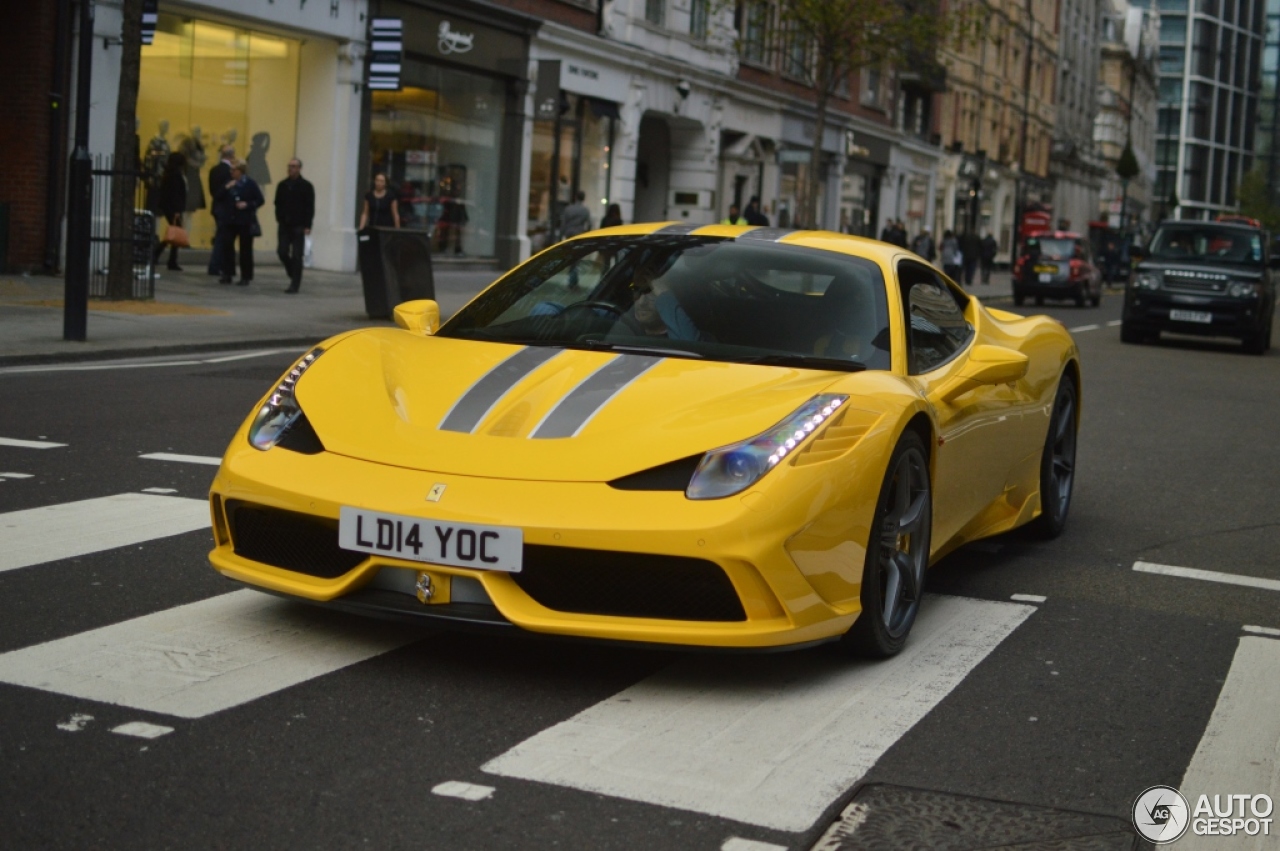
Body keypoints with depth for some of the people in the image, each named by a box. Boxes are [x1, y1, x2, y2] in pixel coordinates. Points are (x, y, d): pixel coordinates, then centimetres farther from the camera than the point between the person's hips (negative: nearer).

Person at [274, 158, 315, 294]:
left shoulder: (306, 186, -4)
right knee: (282, 252, 0)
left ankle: (295, 284, 0)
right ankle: (294, 276, 22)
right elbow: (278, 204, 15)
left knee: (296, 256, -4)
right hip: (284, 226, 4)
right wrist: (279, 219, 3)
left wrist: (307, 226, -14)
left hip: (298, 226, -4)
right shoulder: (282, 185, 10)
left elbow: (310, 207, -7)